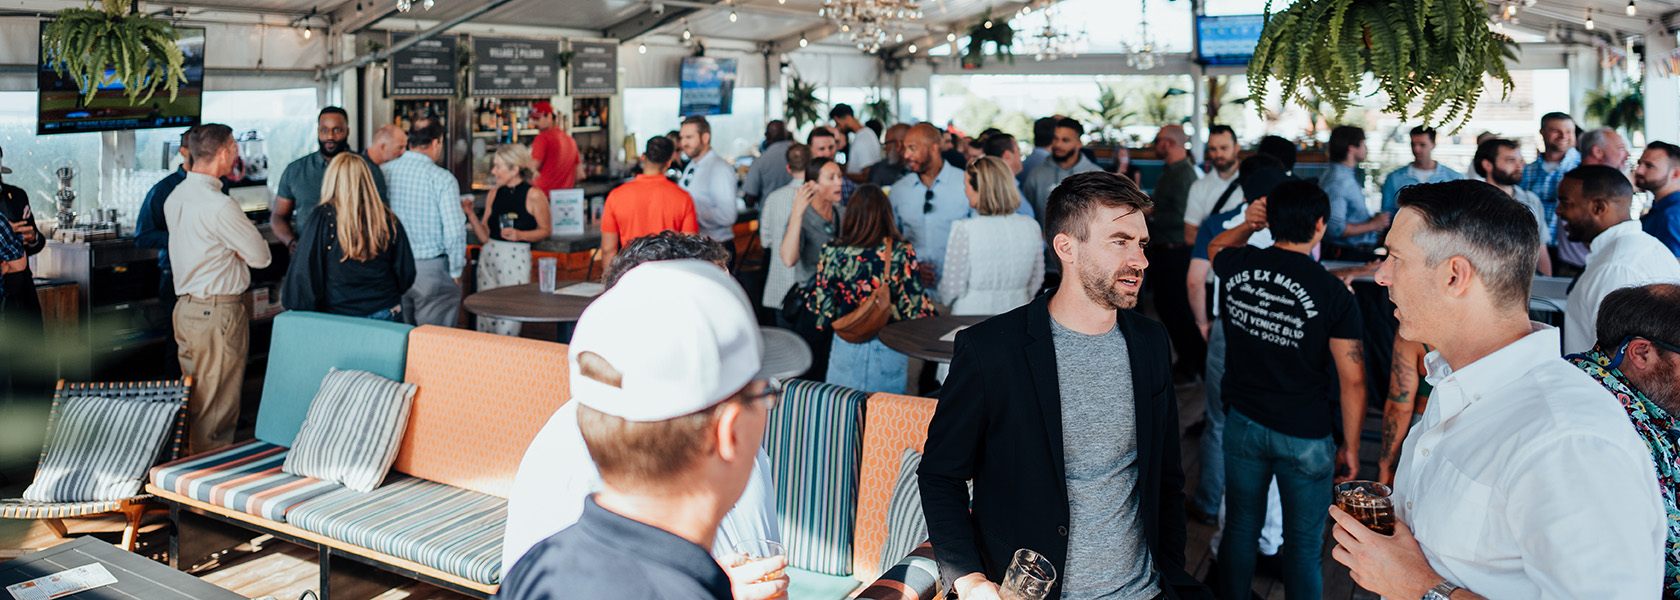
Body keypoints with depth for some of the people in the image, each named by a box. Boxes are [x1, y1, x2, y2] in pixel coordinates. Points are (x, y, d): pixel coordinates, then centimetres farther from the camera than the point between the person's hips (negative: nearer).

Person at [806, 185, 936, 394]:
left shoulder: (834, 253, -9)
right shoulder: (902, 252, -10)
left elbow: (817, 303, -4)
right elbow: (916, 301, -8)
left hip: (847, 346, 0)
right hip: (890, 348, 0)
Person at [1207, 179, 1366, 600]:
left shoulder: (1237, 266, -8)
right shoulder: (1334, 294, -18)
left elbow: (1214, 246, 21)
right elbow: (1352, 380, -12)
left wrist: (1248, 225, 6)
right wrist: (1350, 447, -1)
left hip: (1242, 423, 4)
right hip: (1306, 436, -3)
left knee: (1240, 528, 20)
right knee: (1304, 545, 13)